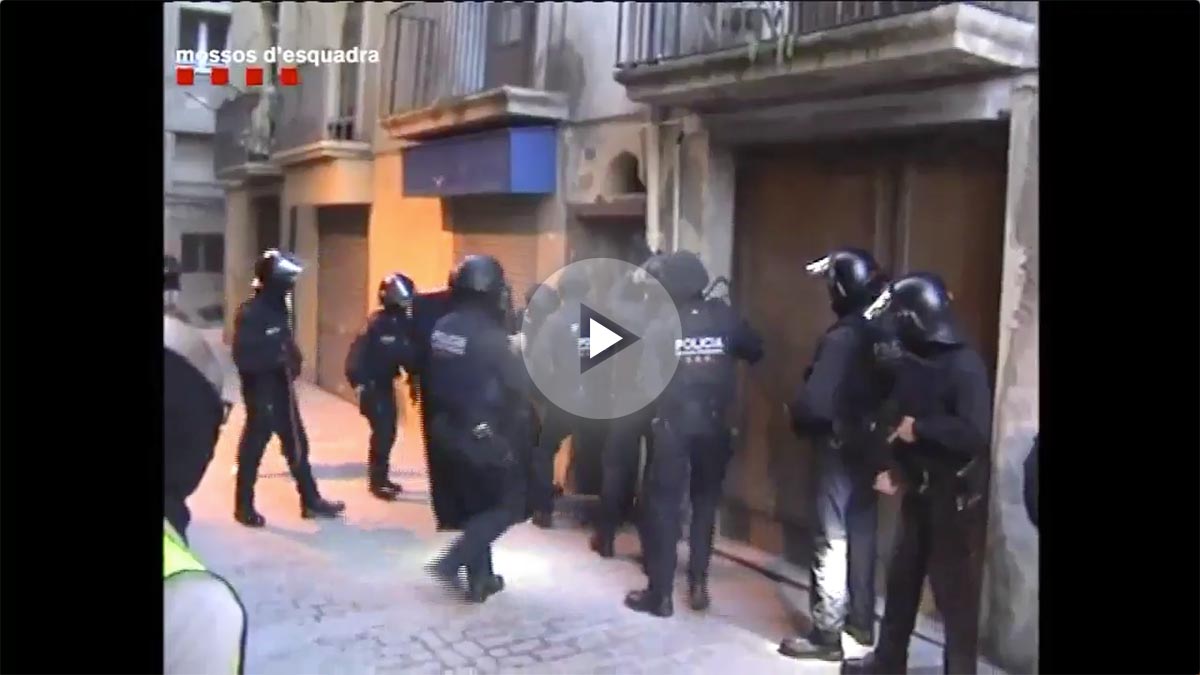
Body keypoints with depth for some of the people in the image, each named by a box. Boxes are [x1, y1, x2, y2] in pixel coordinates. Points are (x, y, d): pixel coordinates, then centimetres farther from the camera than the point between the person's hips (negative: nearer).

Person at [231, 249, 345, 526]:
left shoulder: (279, 309, 10)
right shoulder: (250, 314, -17)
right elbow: (243, 358, -24)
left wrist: (292, 358, -1)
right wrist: (277, 356, -26)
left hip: (282, 389, 9)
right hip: (260, 392, -8)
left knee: (297, 444, 13)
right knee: (254, 446, 4)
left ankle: (311, 501, 23)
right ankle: (244, 506, 19)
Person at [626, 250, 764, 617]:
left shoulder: (660, 324, -9)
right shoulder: (724, 317, -2)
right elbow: (755, 351, 10)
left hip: (672, 426, -3)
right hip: (714, 425, 3)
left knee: (663, 506, 6)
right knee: (705, 502, 18)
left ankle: (660, 594, 9)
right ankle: (698, 584, 19)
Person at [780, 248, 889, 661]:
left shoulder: (841, 337, -22)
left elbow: (815, 401, -25)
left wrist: (797, 417, -3)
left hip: (840, 447, -8)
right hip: (871, 445, 8)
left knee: (832, 541, 0)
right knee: (862, 534, 17)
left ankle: (827, 634, 8)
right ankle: (861, 621, 29)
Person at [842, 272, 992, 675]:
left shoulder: (965, 365, -18)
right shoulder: (906, 363, 4)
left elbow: (975, 433, -29)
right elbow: (893, 420, 12)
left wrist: (918, 428, -19)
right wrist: (891, 468, 0)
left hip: (956, 496, -7)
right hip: (918, 490, 8)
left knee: (955, 588, 1)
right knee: (902, 577, 16)